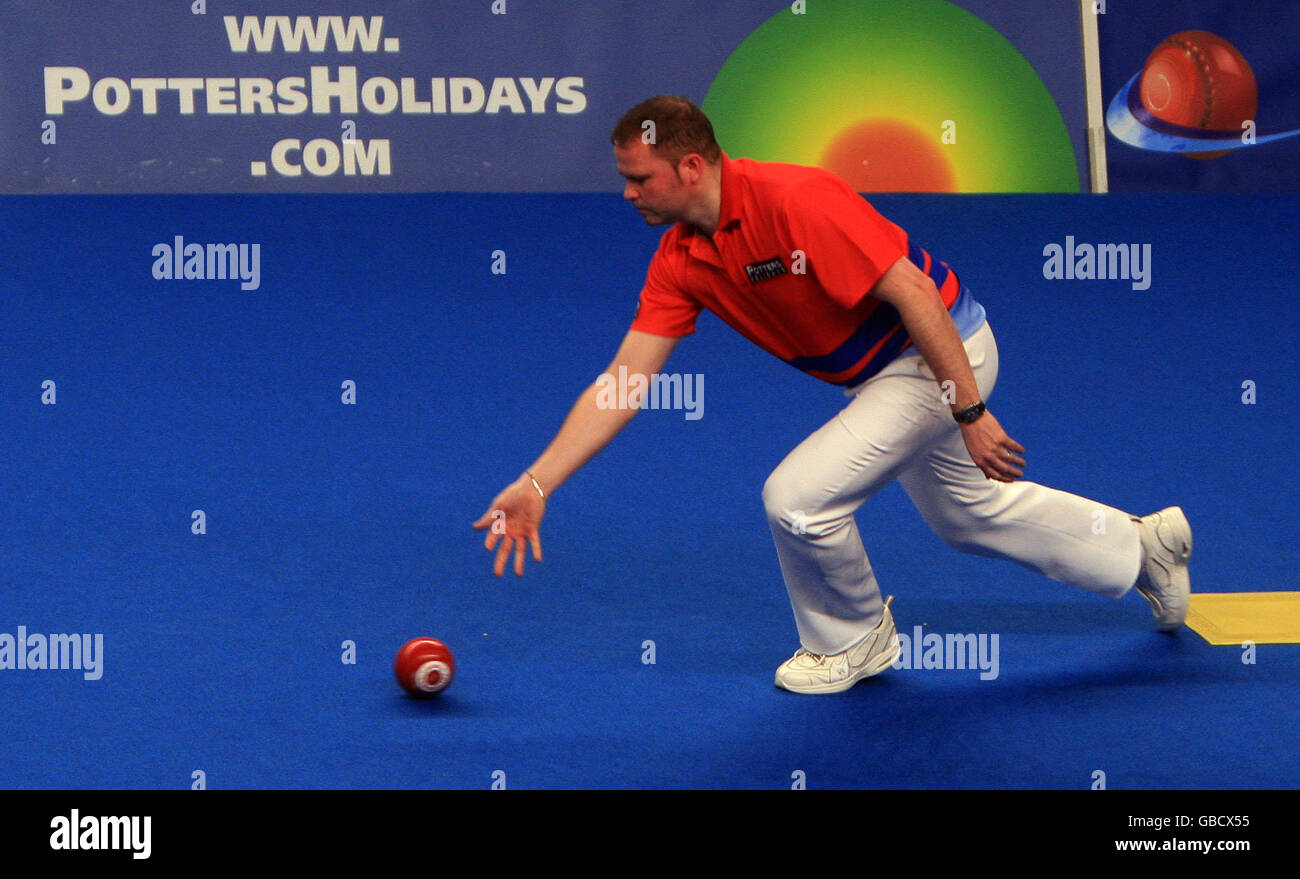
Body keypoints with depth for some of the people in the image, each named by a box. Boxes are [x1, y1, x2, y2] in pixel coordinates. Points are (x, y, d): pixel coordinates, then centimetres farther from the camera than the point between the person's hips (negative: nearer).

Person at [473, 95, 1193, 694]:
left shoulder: (794, 202, -31)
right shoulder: (680, 261, -7)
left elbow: (915, 296, -29)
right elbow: (621, 383, -7)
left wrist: (970, 414, -28)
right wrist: (536, 486, -15)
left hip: (943, 351, -9)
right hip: (883, 373, 9)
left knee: (797, 497, -17)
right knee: (967, 512, 27)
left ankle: (853, 640, 12)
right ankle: (1142, 547, 48)